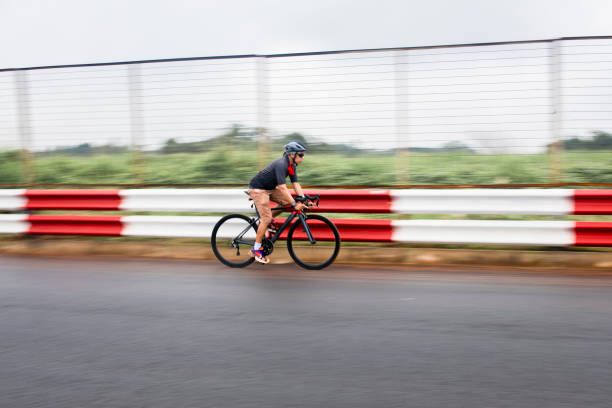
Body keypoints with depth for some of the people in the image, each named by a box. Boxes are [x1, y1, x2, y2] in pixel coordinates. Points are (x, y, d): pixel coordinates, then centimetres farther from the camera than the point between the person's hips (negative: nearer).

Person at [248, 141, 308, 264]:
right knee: (266, 218, -14)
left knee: (286, 202, -3)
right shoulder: (281, 165, -28)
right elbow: (282, 188, -34)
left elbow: (296, 184, 1)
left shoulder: (292, 166, 1)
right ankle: (256, 249, -5)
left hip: (269, 188, 9)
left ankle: (265, 221, 12)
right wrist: (295, 204, -36)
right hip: (257, 189, -9)